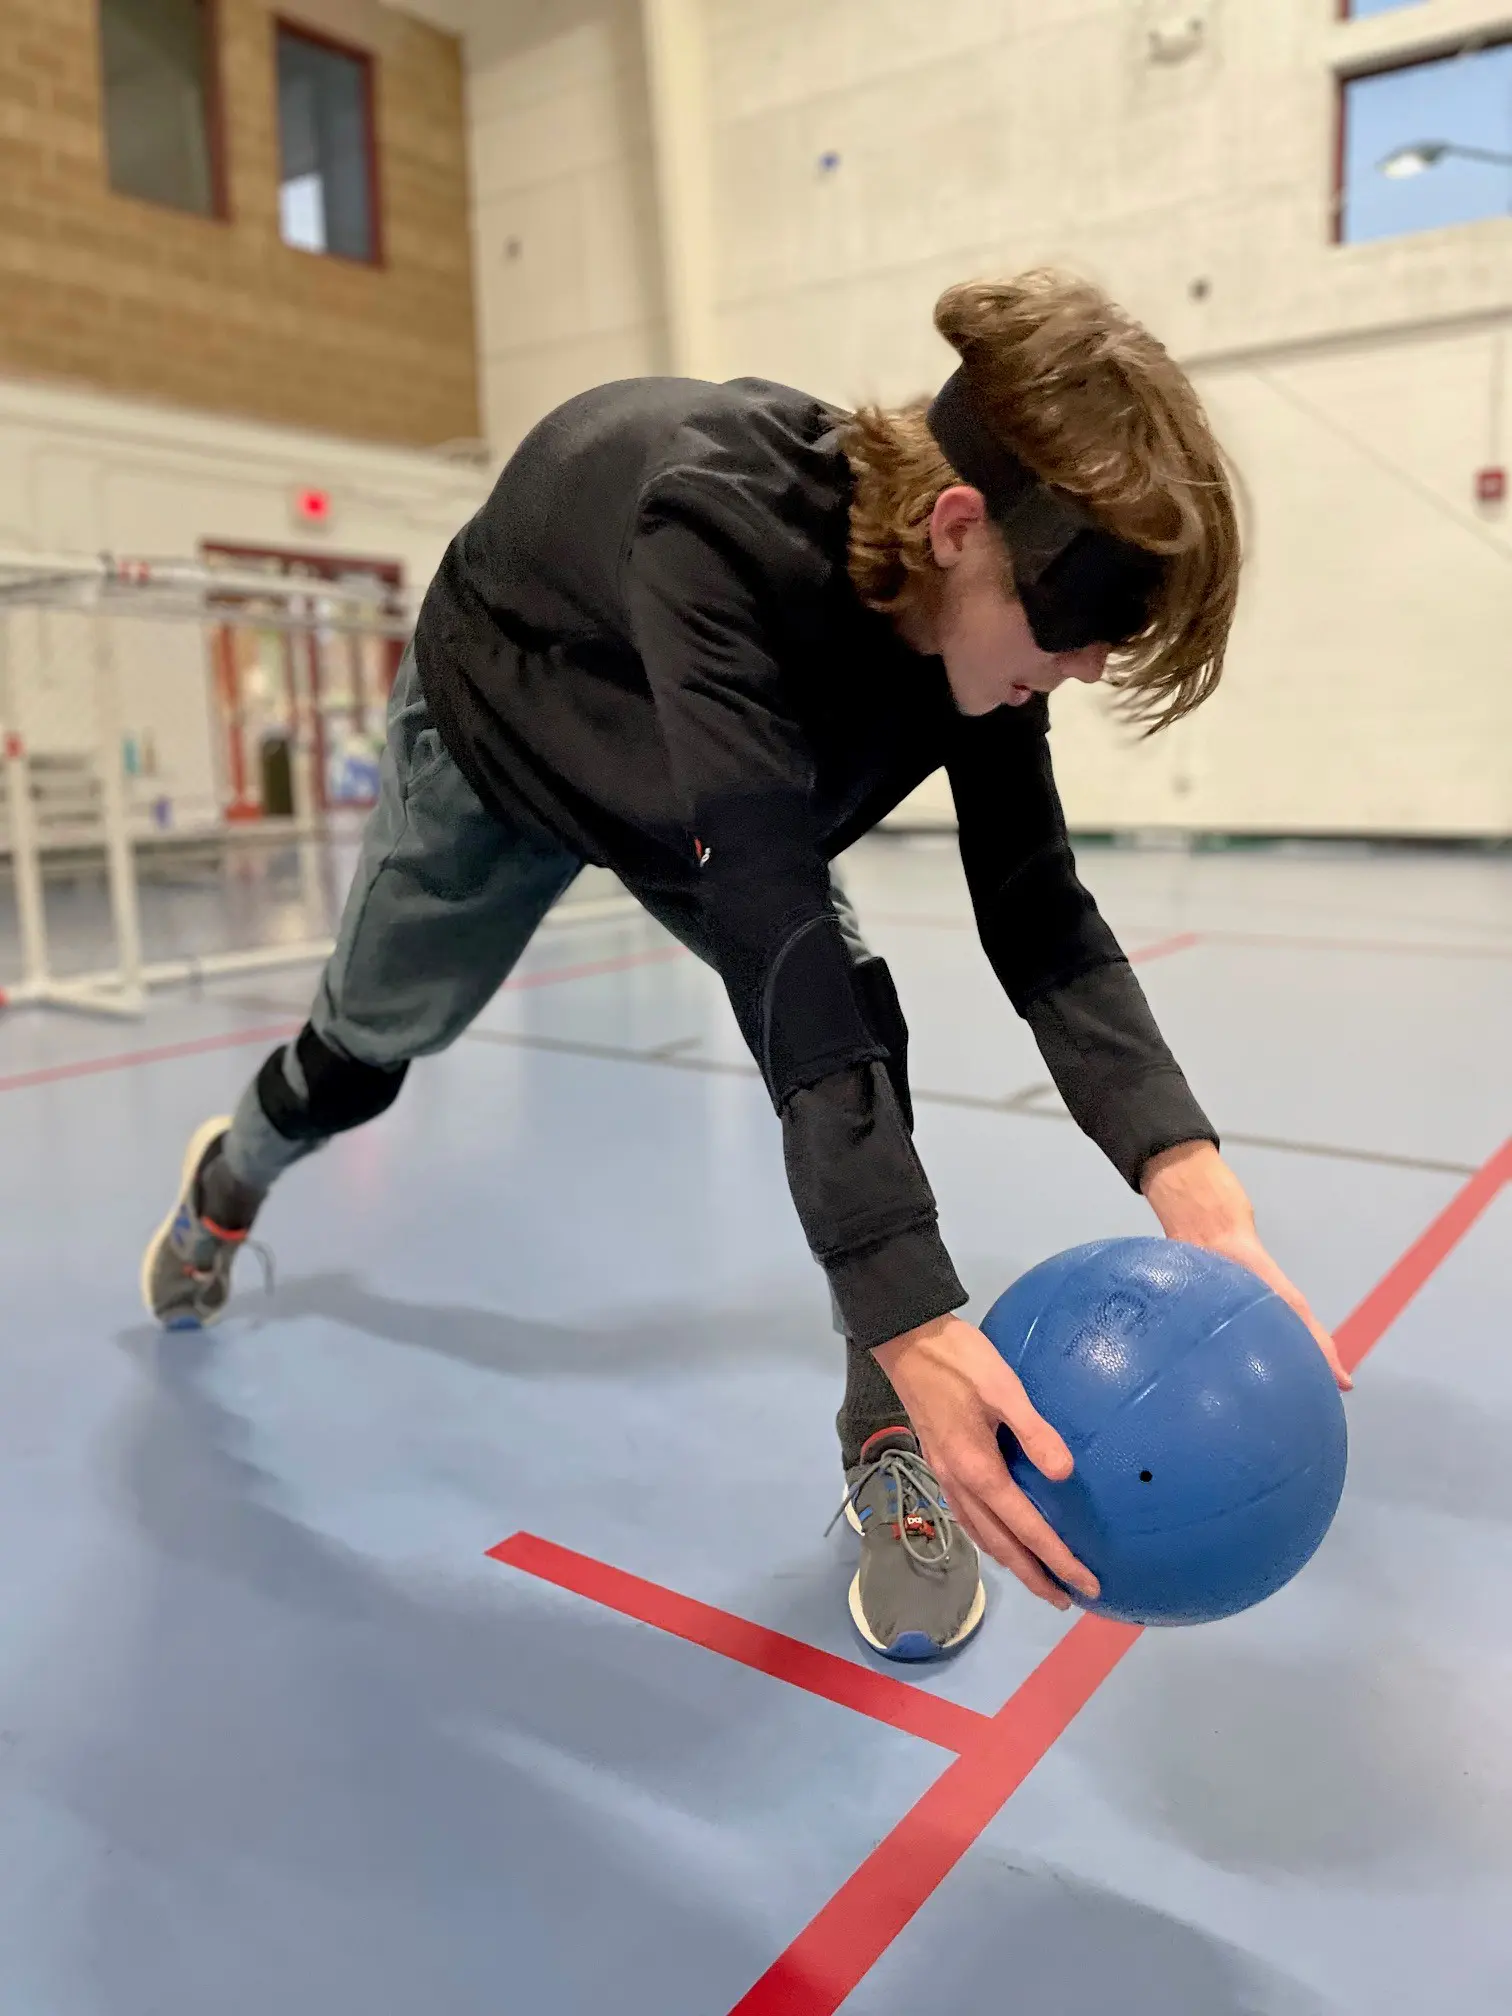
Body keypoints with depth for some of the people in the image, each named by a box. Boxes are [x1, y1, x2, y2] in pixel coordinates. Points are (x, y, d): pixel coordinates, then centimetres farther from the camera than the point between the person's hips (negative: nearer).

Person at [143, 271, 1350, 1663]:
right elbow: (775, 935, -53)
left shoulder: (983, 604, -27)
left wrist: (1184, 1169, -44)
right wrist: (911, 1316, -57)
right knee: (375, 1038, 16)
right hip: (497, 738, -3)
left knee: (856, 1017, -21)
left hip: (720, 781, 4)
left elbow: (1038, 918, -29)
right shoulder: (724, 530, -46)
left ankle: (892, 1459, -4)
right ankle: (228, 1185, 54)